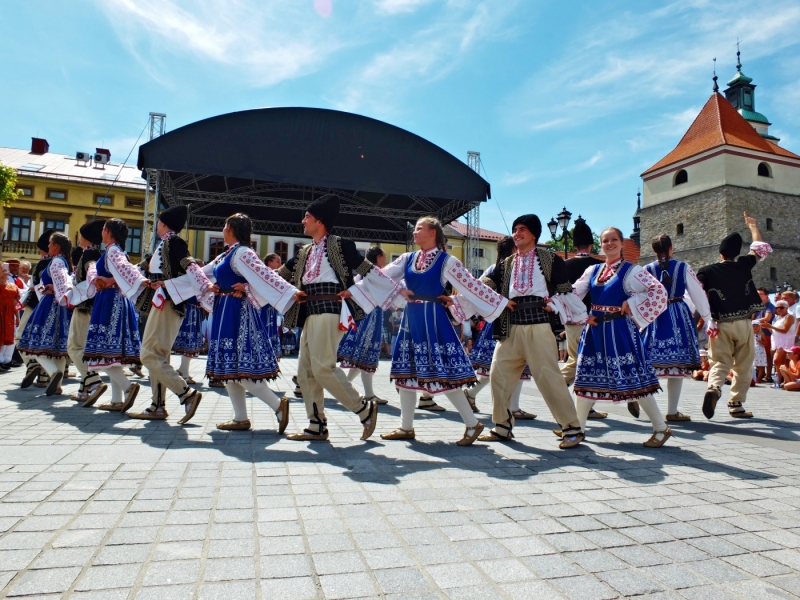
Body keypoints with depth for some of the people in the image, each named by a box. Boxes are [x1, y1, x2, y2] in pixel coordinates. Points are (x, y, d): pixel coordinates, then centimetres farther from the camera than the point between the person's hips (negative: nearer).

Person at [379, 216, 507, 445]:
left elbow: (472, 286, -3)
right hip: (410, 319, 6)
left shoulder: (447, 261, -5)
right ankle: (406, 428, 22)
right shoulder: (407, 259, 9)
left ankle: (472, 424, 9)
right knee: (405, 372, 9)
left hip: (433, 319, -6)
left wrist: (500, 302, -2)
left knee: (443, 374, -6)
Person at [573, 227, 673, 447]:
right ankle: (577, 426, 21)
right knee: (587, 377, 9)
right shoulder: (593, 270, 9)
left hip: (619, 330, -5)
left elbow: (659, 292, -13)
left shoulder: (631, 271, -6)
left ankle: (661, 428, 10)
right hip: (595, 330, 5)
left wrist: (632, 308, -13)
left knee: (634, 378, -4)